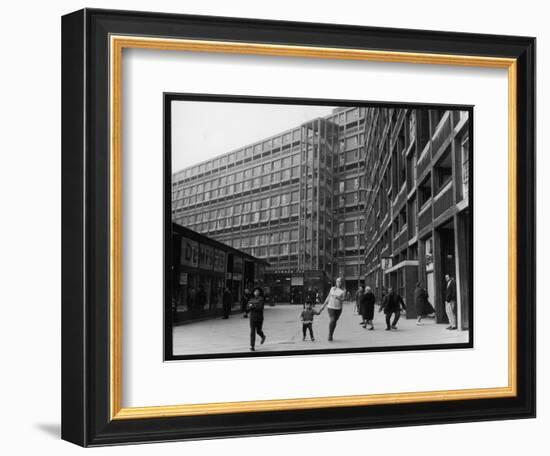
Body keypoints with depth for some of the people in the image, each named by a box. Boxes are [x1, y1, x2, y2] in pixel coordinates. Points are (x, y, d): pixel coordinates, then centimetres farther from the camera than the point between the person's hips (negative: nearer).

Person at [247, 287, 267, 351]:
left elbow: (260, 307, -17)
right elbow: (248, 307, 2)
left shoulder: (261, 299, -6)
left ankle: (263, 336, 46)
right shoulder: (251, 299, 9)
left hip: (259, 317, -3)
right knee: (252, 332, -5)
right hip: (252, 317, 3)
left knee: (258, 331, 10)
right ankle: (252, 346, -4)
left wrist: (252, 306, -14)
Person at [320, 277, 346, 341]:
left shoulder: (343, 291, -1)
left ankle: (331, 335, 22)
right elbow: (328, 297, 14)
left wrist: (337, 297, -33)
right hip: (331, 307, 0)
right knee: (332, 320, -15)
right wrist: (324, 305, 15)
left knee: (334, 321, 6)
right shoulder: (332, 288, 7)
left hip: (338, 308, 0)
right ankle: (330, 335, -9)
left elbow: (343, 299, -13)